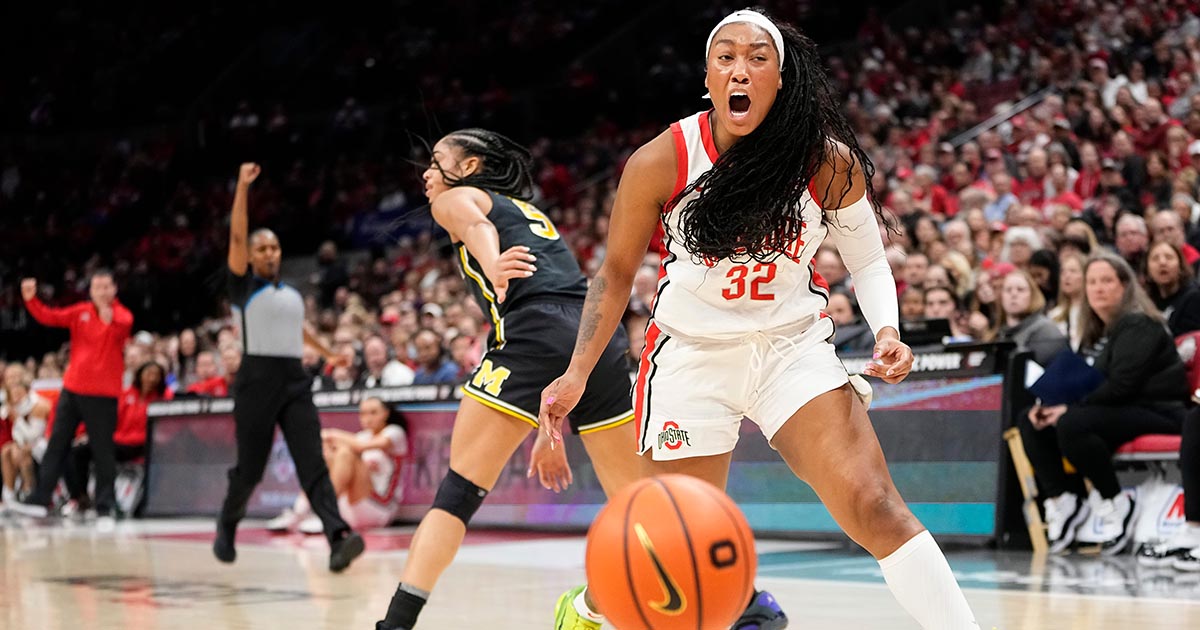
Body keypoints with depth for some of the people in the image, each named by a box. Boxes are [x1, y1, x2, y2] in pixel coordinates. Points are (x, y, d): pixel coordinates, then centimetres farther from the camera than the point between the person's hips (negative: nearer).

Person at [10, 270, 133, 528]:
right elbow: (50, 317, 3)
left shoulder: (122, 316, -7)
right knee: (56, 444, 7)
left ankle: (105, 509, 5)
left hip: (103, 394, -5)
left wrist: (110, 319, -52)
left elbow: (121, 329, -30)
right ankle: (40, 500, 12)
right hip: (72, 388, 5)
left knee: (103, 451, -2)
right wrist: (31, 300, -14)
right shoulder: (80, 312, 7)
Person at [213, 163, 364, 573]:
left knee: (312, 462, -11)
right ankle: (227, 526, 31)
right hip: (258, 378, -4)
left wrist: (326, 352, 46)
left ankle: (338, 538, -26)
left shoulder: (293, 293, 18)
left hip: (295, 379, 4)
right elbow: (237, 235, -12)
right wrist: (242, 186, -16)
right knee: (249, 467, 3)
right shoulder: (244, 286, 1)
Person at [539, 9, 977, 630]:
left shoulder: (829, 163, -12)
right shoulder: (659, 163, -14)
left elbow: (867, 259, 4)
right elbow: (616, 273, -1)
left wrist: (887, 331, -15)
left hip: (792, 348, 1)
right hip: (692, 353, 0)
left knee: (874, 507, -17)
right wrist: (577, 373, -8)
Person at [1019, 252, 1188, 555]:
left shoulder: (1139, 325, -10)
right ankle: (1062, 499, -8)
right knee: (1029, 421, -3)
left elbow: (1121, 385, -21)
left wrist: (1071, 408, -20)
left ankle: (1115, 502, -18)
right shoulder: (1097, 332, 18)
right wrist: (1049, 403, -4)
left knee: (1071, 424, -34)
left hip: (1155, 413, -9)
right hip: (1116, 412, 9)